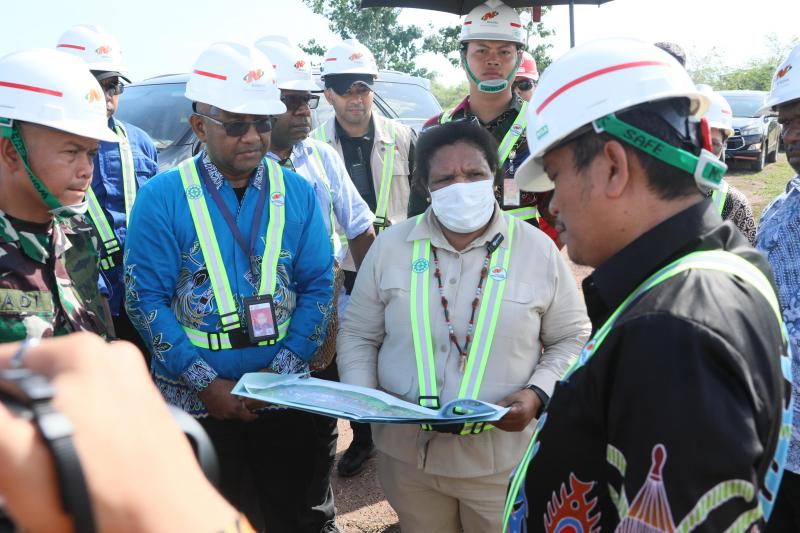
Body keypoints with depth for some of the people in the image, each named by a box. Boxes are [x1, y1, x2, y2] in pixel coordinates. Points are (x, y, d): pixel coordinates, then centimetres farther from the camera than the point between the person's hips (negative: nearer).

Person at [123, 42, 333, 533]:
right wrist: (206, 383, -15)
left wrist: (283, 369, -11)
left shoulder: (297, 193, 0)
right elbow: (146, 299, -10)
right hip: (195, 402, -2)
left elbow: (317, 286, 0)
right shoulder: (162, 197, -7)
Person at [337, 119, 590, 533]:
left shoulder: (538, 249, -4)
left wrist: (537, 394, -14)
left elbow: (571, 339, 3)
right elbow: (358, 335, 6)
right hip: (406, 453, 2)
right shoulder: (390, 245, 0)